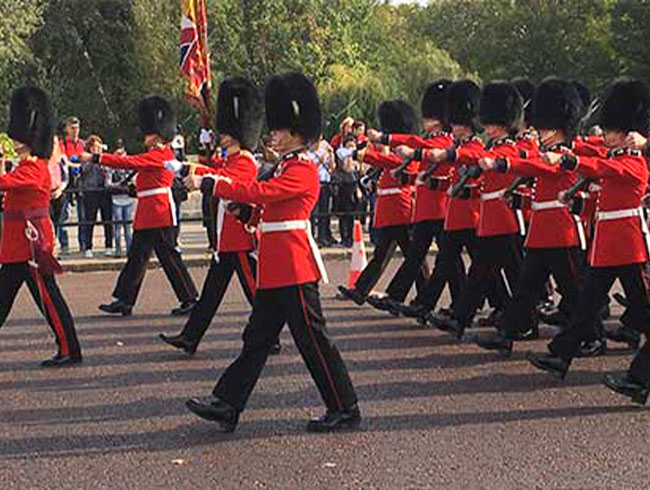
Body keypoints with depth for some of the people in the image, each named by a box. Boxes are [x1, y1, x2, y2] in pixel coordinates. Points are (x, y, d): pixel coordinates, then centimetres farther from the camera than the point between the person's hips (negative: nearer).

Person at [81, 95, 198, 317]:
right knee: (137, 256, 10)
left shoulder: (159, 155, -14)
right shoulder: (163, 154, 16)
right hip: (148, 215, 10)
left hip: (158, 214, -10)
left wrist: (95, 158, -19)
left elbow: (129, 162, -20)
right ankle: (124, 301, 14)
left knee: (169, 256, -4)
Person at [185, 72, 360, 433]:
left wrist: (211, 184, -17)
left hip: (294, 267, -10)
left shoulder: (302, 170, -14)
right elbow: (267, 197, 17)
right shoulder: (289, 166, 18)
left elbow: (261, 192, -23)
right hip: (278, 268, 10)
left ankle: (345, 410, 8)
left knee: (312, 338, -3)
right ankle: (227, 405, 16)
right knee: (257, 337, 11)